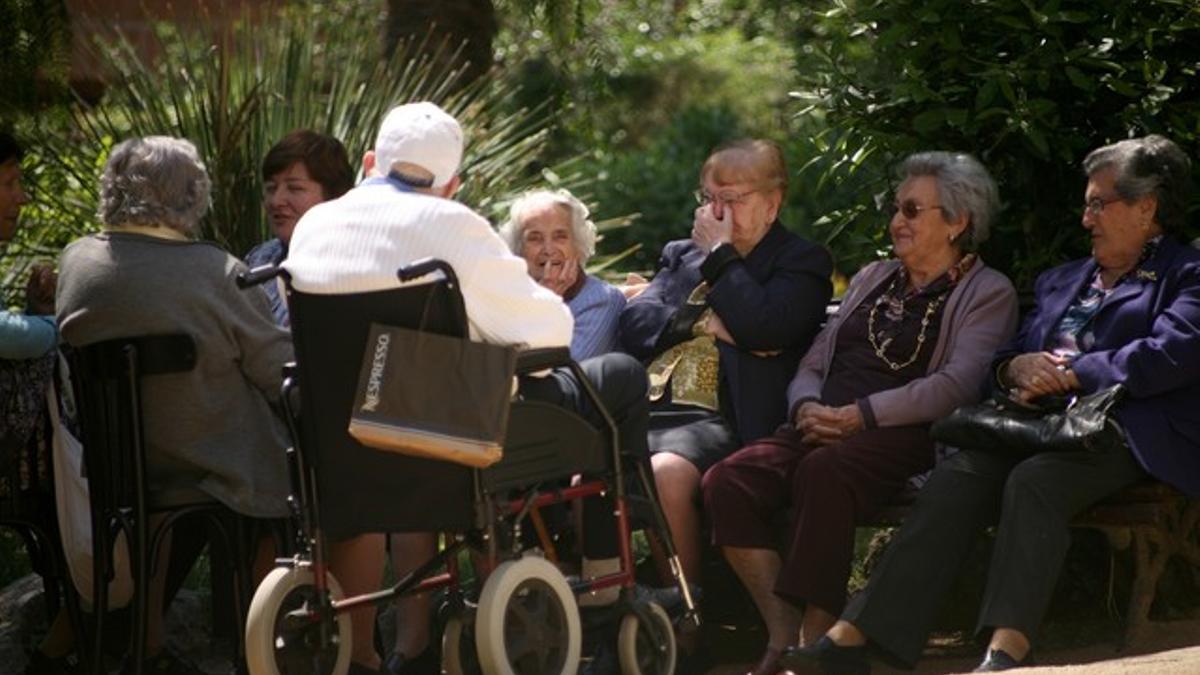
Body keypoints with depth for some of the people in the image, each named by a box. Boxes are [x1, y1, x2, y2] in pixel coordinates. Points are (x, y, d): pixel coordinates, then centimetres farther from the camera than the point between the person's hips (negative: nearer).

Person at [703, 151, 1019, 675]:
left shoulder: (986, 293, 7)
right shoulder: (872, 279, 28)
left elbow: (958, 384, -10)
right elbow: (814, 363, 24)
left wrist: (859, 415, -16)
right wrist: (808, 407, -1)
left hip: (904, 436, -6)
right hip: (822, 429, 6)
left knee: (824, 471, -39)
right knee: (728, 480, -23)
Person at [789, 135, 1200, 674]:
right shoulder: (1061, 281, 32)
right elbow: (1004, 358, 26)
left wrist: (1067, 374, -9)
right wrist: (1018, 368, 0)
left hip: (1124, 437, -6)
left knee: (1032, 480, -35)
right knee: (955, 478, -22)